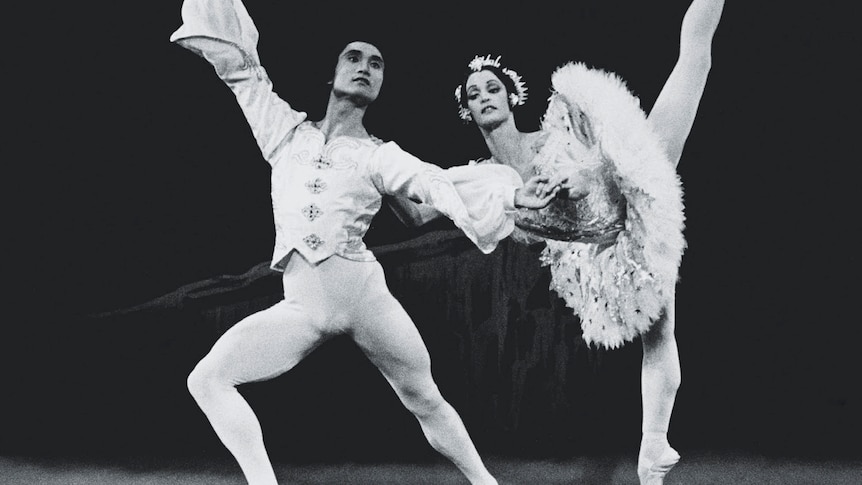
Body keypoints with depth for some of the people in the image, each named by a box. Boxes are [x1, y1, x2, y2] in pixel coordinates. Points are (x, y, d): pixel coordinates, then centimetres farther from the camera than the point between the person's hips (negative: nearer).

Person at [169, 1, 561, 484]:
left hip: (365, 294, -2)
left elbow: (440, 185, -9)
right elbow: (240, 67, 13)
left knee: (426, 401, 7)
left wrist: (511, 195, -24)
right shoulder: (287, 130, 12)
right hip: (301, 307, 2)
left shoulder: (380, 157, 5)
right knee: (207, 380, -10)